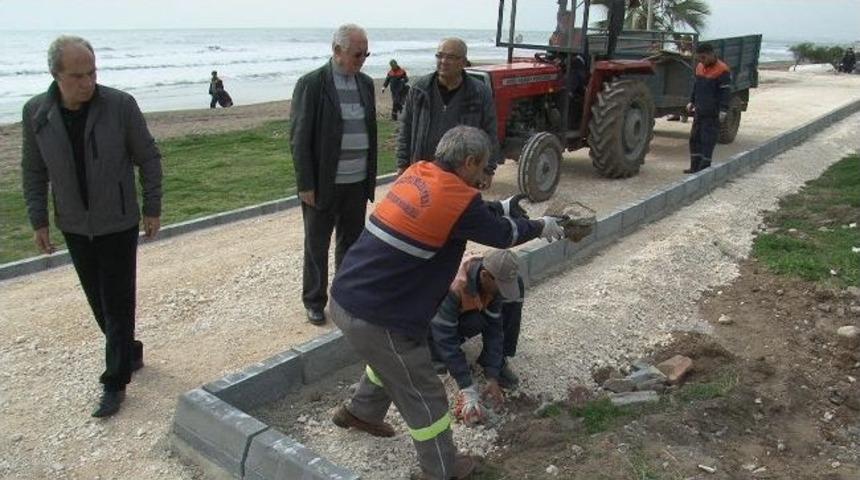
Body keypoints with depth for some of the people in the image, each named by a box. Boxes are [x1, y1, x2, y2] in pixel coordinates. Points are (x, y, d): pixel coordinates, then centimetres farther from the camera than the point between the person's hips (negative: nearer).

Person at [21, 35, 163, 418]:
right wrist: (39, 221, 4)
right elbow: (33, 170, 5)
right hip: (75, 227, 3)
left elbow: (148, 158, -5)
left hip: (119, 224, -3)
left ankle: (115, 382, 11)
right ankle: (130, 353, 33)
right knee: (98, 301, 12)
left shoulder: (120, 105, -14)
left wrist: (152, 209, -3)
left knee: (118, 303, 1)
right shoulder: (36, 113, -5)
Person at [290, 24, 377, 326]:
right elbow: (299, 139, -12)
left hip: (358, 183, 5)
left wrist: (371, 175, 10)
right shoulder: (311, 84, -11)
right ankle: (314, 301, 25)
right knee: (317, 245, 10)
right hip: (323, 184, -5)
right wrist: (306, 185, -13)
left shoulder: (366, 83, 6)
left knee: (351, 243, 15)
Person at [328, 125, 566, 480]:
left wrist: (501, 208, 28)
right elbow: (502, 235, 1)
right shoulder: (459, 199, -17)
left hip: (346, 297, 9)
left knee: (392, 362, 34)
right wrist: (541, 227, 20)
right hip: (374, 317, -9)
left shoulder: (417, 173, 5)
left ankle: (360, 412, 55)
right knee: (424, 396, 11)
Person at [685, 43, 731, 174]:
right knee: (694, 138, 10)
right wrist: (692, 102, 18)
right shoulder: (700, 67, 11)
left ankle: (704, 168, -1)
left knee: (708, 140, -5)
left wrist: (723, 110, -20)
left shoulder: (722, 70, -12)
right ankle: (695, 166, 17)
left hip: (712, 113, -8)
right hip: (699, 111, 8)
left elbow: (725, 92, -14)